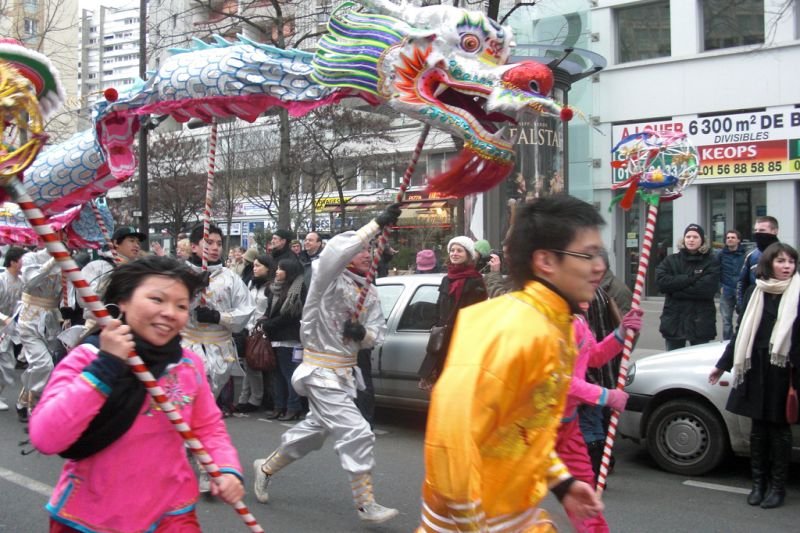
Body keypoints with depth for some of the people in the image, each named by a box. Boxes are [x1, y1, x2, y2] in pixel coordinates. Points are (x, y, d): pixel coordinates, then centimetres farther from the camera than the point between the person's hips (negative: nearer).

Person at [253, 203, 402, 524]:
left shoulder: (370, 294, 7)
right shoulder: (329, 279, -15)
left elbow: (378, 332, 6)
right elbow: (335, 250, -36)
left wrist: (363, 333, -18)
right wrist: (377, 224, -37)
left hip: (344, 372, 9)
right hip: (321, 371, -9)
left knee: (314, 430, 22)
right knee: (357, 434, -12)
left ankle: (266, 468, 43)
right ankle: (365, 504, 0)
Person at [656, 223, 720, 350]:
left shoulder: (710, 263, 0)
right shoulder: (671, 261, 7)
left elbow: (707, 288, -14)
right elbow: (661, 281, -9)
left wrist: (676, 290, -11)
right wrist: (690, 279, -13)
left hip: (700, 322, -2)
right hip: (674, 321, 2)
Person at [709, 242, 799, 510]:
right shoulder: (755, 293, 7)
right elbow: (742, 332, 13)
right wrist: (723, 364, 16)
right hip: (755, 369, 3)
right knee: (758, 428, 10)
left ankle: (777, 486, 16)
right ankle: (759, 482, 21)